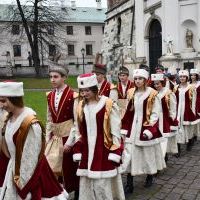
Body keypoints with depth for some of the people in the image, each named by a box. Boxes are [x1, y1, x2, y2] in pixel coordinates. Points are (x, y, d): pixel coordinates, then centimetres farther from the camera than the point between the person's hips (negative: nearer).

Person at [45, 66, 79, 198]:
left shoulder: (72, 95, -14)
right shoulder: (50, 96, 6)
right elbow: (49, 119, 12)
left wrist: (70, 141, -14)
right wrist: (48, 138, 8)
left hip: (69, 135, -5)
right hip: (55, 135, 6)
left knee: (70, 166, 7)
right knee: (51, 166, 6)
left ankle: (76, 193, 27)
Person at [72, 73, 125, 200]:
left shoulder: (108, 105, -10)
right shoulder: (81, 106, 6)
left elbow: (115, 131, -8)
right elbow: (78, 131, 11)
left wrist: (114, 153, -10)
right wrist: (78, 151, 8)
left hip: (104, 150, -5)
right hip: (87, 151, 5)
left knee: (103, 184, 0)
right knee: (86, 184, 11)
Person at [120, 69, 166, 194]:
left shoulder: (152, 94, -10)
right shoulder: (131, 93, 5)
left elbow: (155, 114, -11)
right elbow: (128, 113, 9)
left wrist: (149, 129, -19)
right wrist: (125, 128, 6)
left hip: (146, 127, -4)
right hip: (133, 128, 4)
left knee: (148, 153, 11)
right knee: (129, 154, 0)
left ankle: (150, 176, 36)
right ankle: (129, 184, 7)